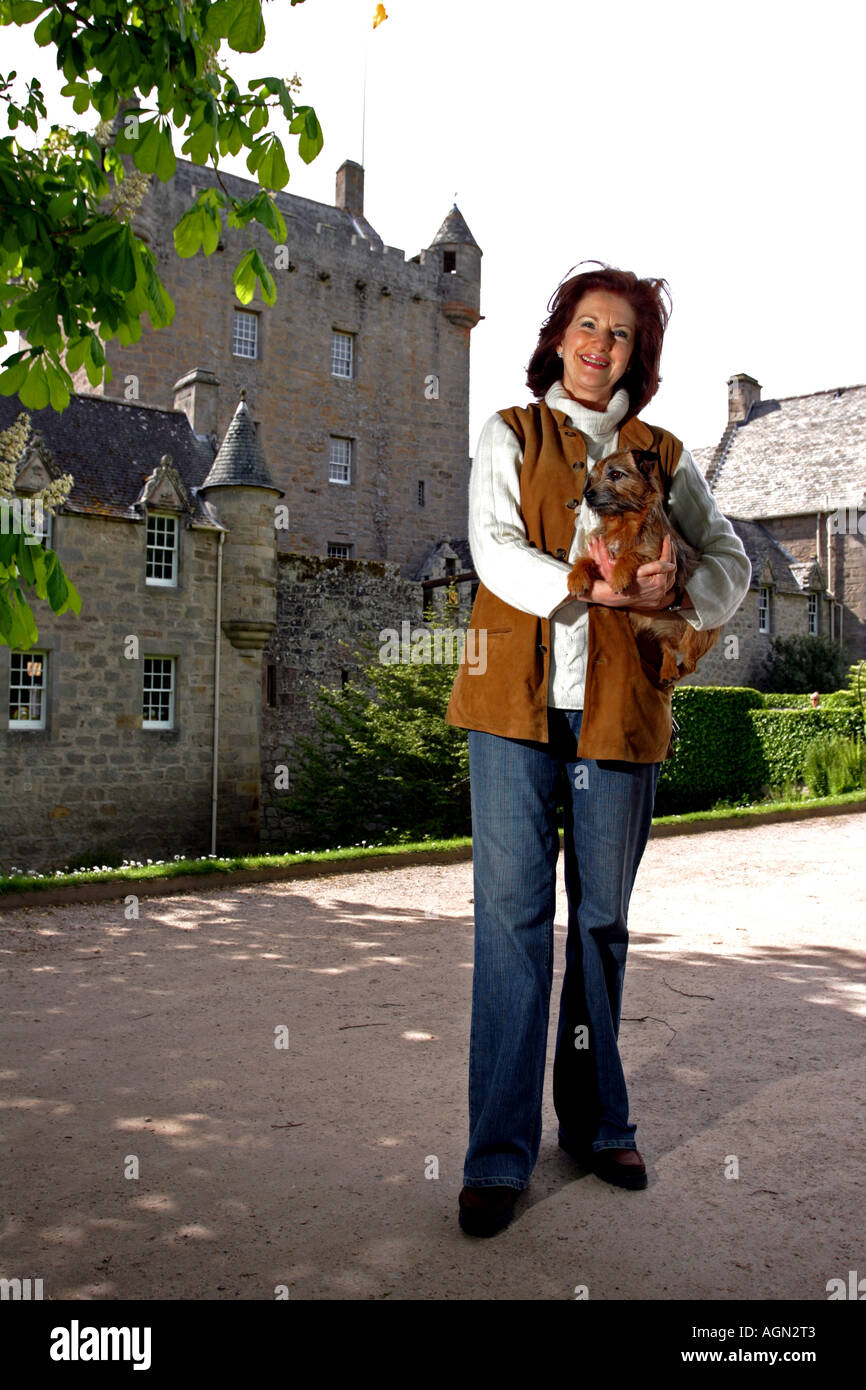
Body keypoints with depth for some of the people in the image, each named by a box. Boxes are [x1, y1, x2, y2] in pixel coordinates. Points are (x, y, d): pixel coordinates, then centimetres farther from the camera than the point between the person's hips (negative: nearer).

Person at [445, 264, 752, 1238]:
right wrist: (580, 584, -20)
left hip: (619, 708, 2)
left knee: (602, 917, 8)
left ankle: (597, 1123, 24)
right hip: (517, 701, -1)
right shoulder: (510, 437, 13)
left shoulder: (662, 457, 16)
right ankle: (499, 1151, 3)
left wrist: (680, 591, -13)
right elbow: (494, 550, -2)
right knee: (512, 913, -5)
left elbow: (729, 562, 10)